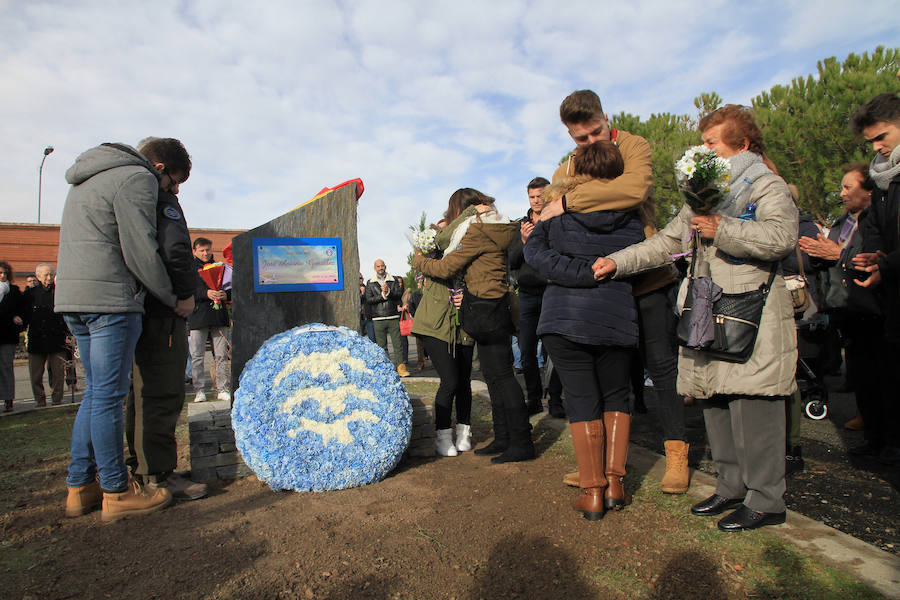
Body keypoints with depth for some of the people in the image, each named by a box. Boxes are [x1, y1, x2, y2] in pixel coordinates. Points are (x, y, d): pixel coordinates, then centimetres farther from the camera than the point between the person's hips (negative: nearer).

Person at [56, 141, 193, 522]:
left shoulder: (86, 181, 25)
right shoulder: (137, 178, -6)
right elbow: (141, 252, -13)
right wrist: (174, 300, -2)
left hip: (72, 295, 9)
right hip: (109, 298, -9)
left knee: (95, 392, 14)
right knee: (109, 395, -5)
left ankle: (80, 487, 19)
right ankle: (117, 493, 4)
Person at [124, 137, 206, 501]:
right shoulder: (159, 200, -11)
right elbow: (176, 251, -25)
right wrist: (186, 292, -11)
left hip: (132, 311, 10)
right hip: (160, 313, -9)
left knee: (142, 395, 17)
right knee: (162, 396, -4)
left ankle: (141, 467, 29)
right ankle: (159, 477, 2)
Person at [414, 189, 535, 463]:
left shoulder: (477, 232, -12)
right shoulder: (497, 229, 17)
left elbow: (446, 268, -10)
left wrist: (419, 260, 6)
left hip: (488, 308, -10)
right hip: (496, 308, 10)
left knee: (500, 374, -7)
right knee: (493, 376, 12)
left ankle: (521, 443, -1)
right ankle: (503, 438, 20)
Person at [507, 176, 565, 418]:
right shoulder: (519, 226, 12)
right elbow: (511, 262, 6)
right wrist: (523, 241, -10)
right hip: (527, 294, 3)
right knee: (527, 351, 4)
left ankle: (555, 400, 8)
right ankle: (534, 399, 16)